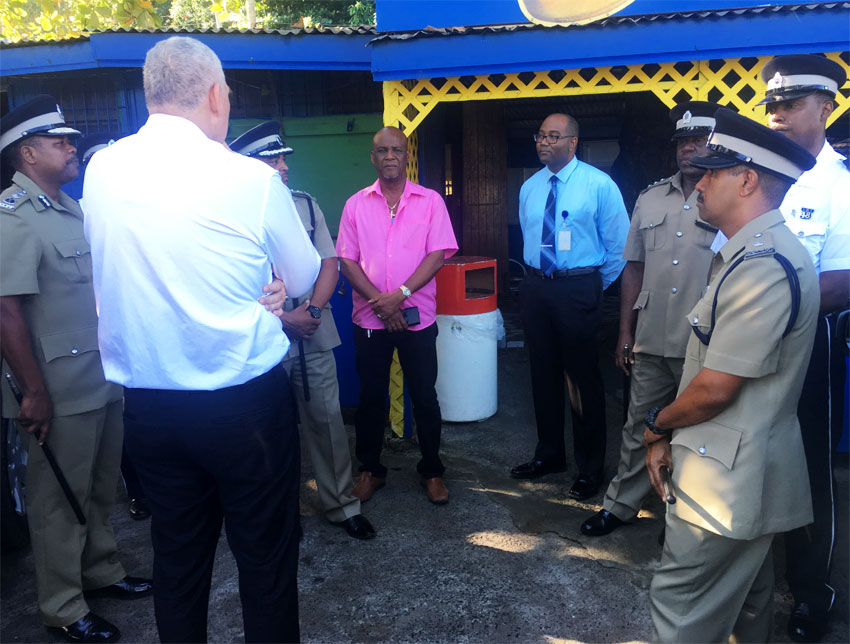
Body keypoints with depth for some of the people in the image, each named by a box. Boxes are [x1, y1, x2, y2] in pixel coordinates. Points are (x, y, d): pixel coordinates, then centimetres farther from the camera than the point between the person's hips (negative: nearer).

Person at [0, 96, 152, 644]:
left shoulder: (71, 208, 11)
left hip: (104, 379, 8)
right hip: (61, 392, -8)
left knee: (100, 489, 21)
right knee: (61, 500, 7)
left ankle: (102, 572, 39)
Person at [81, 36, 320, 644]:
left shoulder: (101, 171, -1)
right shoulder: (251, 178, -13)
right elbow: (304, 279, -1)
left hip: (146, 404, 5)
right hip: (246, 403, -4)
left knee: (177, 553, 19)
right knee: (266, 552, 12)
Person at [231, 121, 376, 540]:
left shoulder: (305, 206, 7)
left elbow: (329, 265, 5)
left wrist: (312, 310, -9)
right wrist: (284, 318, -14)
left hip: (314, 336, 3)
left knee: (327, 420, 8)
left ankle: (341, 504, 22)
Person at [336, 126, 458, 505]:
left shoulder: (430, 201, 2)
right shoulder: (356, 204, 5)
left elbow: (437, 255, -6)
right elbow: (347, 260, 1)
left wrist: (399, 295, -16)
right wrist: (379, 301, -12)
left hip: (417, 317, -1)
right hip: (369, 317, 1)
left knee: (425, 398, 6)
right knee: (371, 398, 10)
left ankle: (431, 471, 23)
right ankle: (370, 469, 26)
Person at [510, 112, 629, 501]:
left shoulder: (598, 184, -5)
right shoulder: (529, 188, 10)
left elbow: (619, 243, -1)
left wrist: (597, 285, 3)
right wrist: (538, 275, 16)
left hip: (579, 289, -5)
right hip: (536, 288, 5)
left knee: (583, 378, 0)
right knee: (543, 374, 13)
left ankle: (590, 469, 16)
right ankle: (549, 455, 31)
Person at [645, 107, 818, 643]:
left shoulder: (763, 265, -23)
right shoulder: (753, 253, 12)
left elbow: (716, 388, -23)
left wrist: (659, 424, -3)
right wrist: (669, 436, 9)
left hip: (727, 484, -10)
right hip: (744, 475, 10)